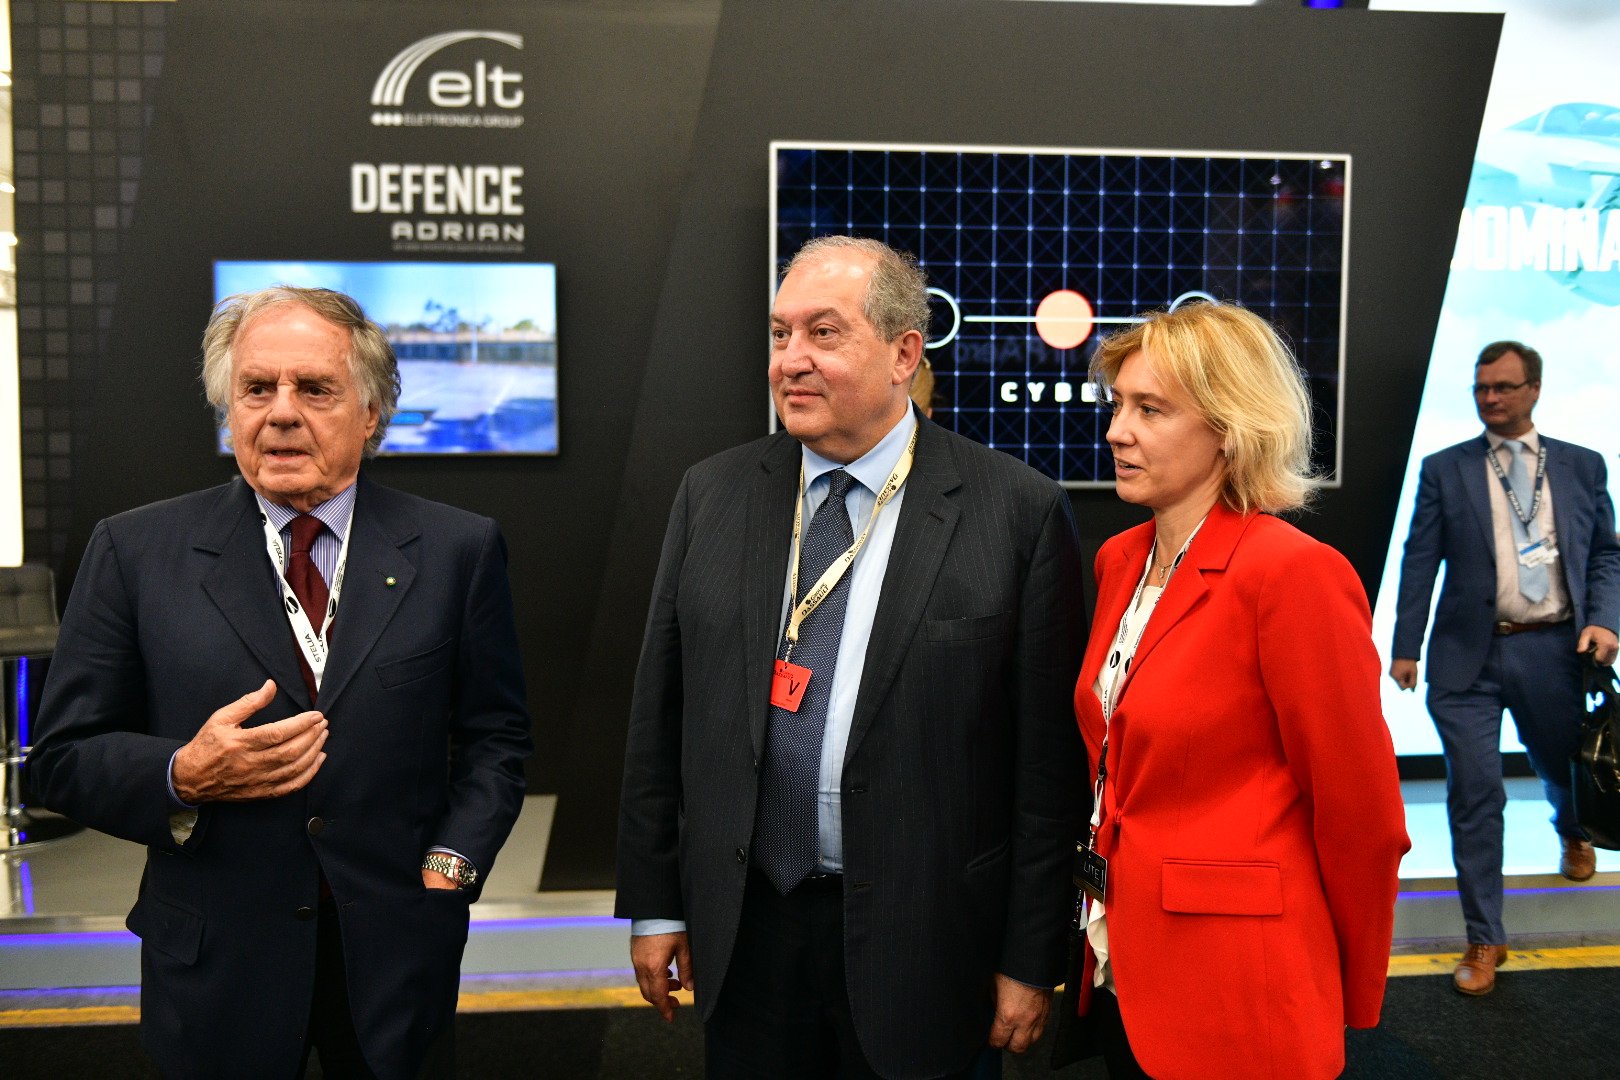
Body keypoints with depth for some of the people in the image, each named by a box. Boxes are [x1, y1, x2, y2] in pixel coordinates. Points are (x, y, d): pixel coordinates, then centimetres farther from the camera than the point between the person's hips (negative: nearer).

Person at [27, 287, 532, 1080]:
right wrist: (181, 776, -18)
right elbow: (63, 757, 0)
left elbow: (496, 735, 4)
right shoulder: (134, 553, -2)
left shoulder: (458, 551, -1)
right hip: (216, 973, 0)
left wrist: (452, 860, -8)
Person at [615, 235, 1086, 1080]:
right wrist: (653, 903, 6)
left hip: (920, 947, -3)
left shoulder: (1019, 513, -9)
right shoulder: (713, 494, 2)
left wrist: (1032, 960, -6)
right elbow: (659, 713, 5)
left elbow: (1047, 759, -8)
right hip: (744, 933, 3)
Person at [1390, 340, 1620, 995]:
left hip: (1554, 651, 2)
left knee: (1564, 769, 20)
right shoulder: (1445, 470, 4)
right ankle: (1484, 940, 8)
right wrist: (1406, 646, -2)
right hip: (1470, 656, -1)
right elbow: (1420, 562, 2)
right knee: (1474, 794, -3)